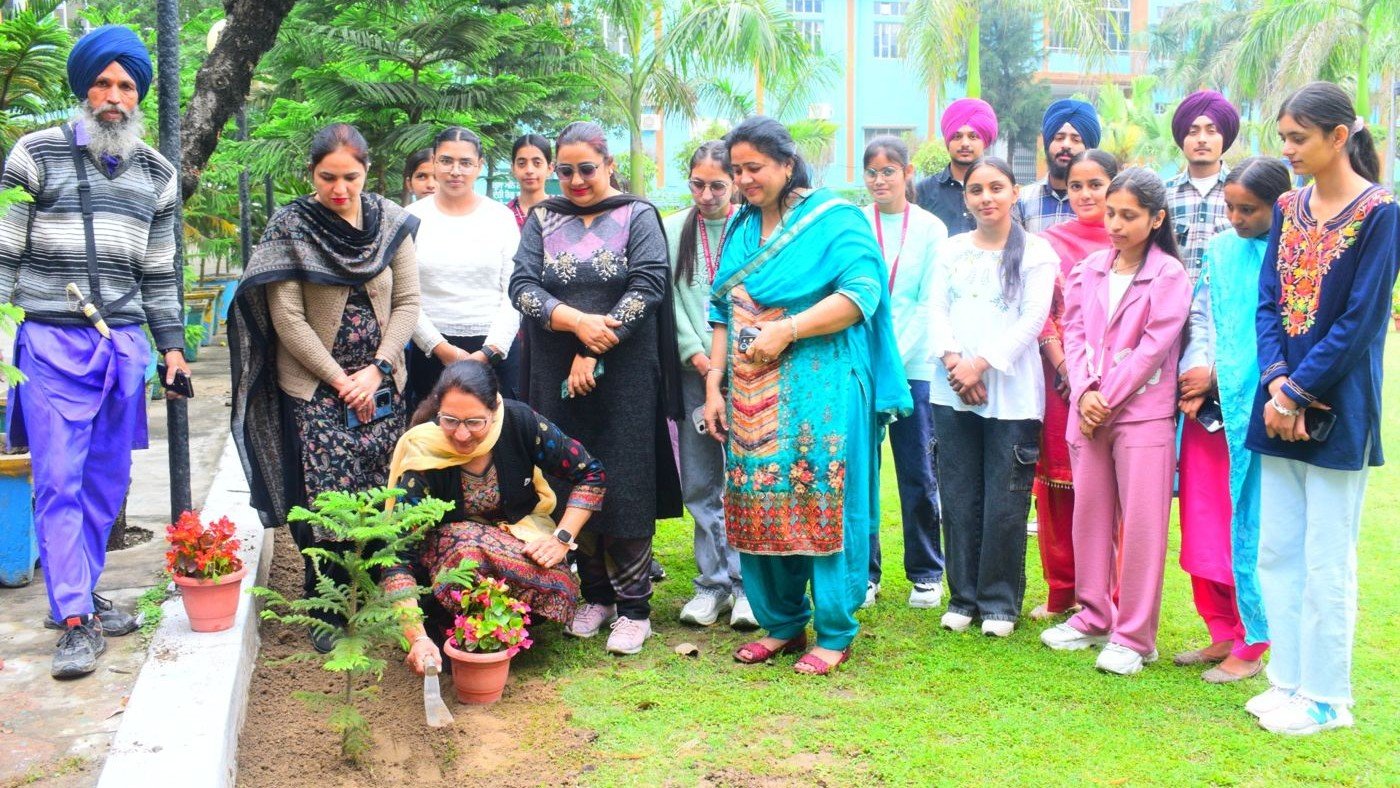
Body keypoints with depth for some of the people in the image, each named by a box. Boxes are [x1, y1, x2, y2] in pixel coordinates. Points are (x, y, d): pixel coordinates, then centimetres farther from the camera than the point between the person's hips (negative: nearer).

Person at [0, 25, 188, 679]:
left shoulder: (158, 175, 12)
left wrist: (171, 344, 12)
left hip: (125, 347, 4)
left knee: (106, 480, 7)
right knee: (59, 481, -6)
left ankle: (80, 593, 22)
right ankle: (76, 621, -3)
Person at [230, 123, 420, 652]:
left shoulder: (391, 222, 2)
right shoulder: (289, 227, -5)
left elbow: (407, 303, 3)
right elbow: (288, 319, -8)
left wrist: (376, 371, -8)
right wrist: (340, 380, -10)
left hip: (382, 384, 3)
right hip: (313, 387, -3)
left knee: (383, 494, 3)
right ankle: (326, 611, 12)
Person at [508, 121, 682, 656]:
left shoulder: (638, 217, 2)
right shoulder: (543, 219, 10)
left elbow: (648, 285, -10)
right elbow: (521, 286, -1)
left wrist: (594, 354, -15)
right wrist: (577, 321, -17)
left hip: (623, 375, -3)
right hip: (557, 376, 3)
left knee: (625, 488, -4)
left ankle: (633, 607, 4)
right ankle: (596, 596, 18)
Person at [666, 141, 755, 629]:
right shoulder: (674, 231, 9)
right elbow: (668, 297, 3)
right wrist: (696, 354, -8)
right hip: (693, 370, 3)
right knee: (700, 483, 6)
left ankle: (745, 583, 7)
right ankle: (714, 582, 15)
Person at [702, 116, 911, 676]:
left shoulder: (834, 219, -3)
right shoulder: (741, 228, 16)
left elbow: (862, 292, -16)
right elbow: (722, 313, 18)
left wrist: (786, 330, -20)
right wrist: (714, 385, 9)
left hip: (820, 391, -6)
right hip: (751, 394, 6)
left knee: (821, 504, -3)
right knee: (757, 507, 7)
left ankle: (835, 634, 9)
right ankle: (781, 623, 21)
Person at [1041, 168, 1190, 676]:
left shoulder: (1169, 275, -5)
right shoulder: (1089, 270, 10)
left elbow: (1153, 347, -10)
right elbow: (1074, 334, 6)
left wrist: (1109, 399, -11)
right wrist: (1085, 392, -8)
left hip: (1143, 413, -5)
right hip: (1088, 410, 5)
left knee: (1141, 524, -3)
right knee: (1089, 515, 12)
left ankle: (1133, 637, 5)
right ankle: (1093, 618, 25)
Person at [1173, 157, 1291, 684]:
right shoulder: (1220, 251, 11)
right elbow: (1199, 318, 10)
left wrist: (1219, 377, -11)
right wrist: (1194, 371, -6)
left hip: (1256, 411, -6)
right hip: (1206, 409, 6)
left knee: (1248, 530, 1)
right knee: (1203, 527, 10)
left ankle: (1253, 645, 15)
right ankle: (1223, 634, 24)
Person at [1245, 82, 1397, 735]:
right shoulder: (1289, 207, 9)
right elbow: (1268, 301, 5)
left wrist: (1298, 391, -15)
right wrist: (1274, 381, -9)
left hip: (1336, 409, -6)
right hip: (1281, 402, 6)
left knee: (1326, 560, 1)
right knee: (1277, 551, 12)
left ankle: (1325, 696, 14)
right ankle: (1288, 678, 24)